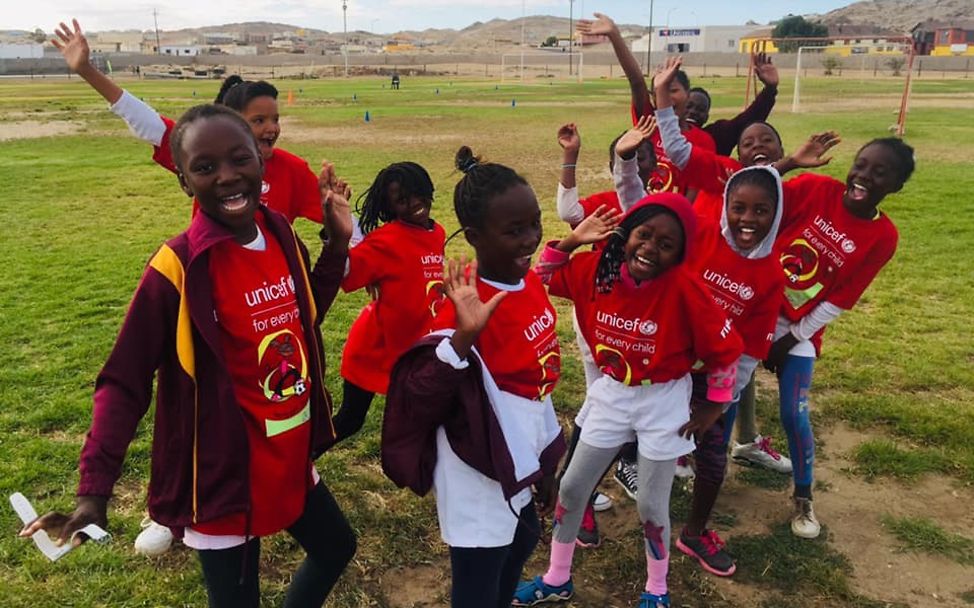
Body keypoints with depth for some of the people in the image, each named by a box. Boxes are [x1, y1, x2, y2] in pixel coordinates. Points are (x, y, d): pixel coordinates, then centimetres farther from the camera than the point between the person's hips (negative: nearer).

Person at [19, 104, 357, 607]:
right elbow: (124, 382, -15)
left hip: (291, 456, 7)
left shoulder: (281, 234, -3)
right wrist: (94, 488, -23)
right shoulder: (176, 268, -21)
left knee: (336, 547, 26)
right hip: (224, 475, -6)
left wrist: (337, 241, 2)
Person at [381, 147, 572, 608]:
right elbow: (419, 404, -32)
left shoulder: (529, 282, -2)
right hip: (479, 482, -9)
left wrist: (543, 464, 17)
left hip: (518, 463, 9)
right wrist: (462, 337, -46)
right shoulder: (469, 308, -27)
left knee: (520, 546, 30)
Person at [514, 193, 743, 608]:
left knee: (651, 506, 8)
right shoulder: (598, 268, -13)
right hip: (611, 394, 4)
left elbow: (726, 348, -14)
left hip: (663, 401, -4)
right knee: (571, 487, 12)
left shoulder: (684, 288, -25)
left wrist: (714, 406, -5)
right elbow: (544, 278, 1)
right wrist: (571, 241, -15)